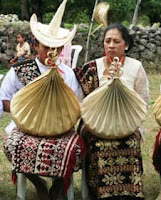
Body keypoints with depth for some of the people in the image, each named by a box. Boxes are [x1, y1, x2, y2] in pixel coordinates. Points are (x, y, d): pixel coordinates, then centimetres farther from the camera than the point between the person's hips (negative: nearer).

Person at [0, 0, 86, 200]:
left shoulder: (67, 74, 6)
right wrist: (27, 111, -13)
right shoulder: (19, 71, 2)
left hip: (60, 128, 1)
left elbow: (75, 108, 7)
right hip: (27, 126, 0)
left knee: (75, 147, -30)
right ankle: (38, 184, -1)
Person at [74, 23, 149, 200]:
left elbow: (143, 101, 8)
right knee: (99, 145, -31)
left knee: (129, 145, -31)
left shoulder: (136, 67, 7)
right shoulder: (92, 68, 7)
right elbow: (85, 101, 7)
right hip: (96, 123, 0)